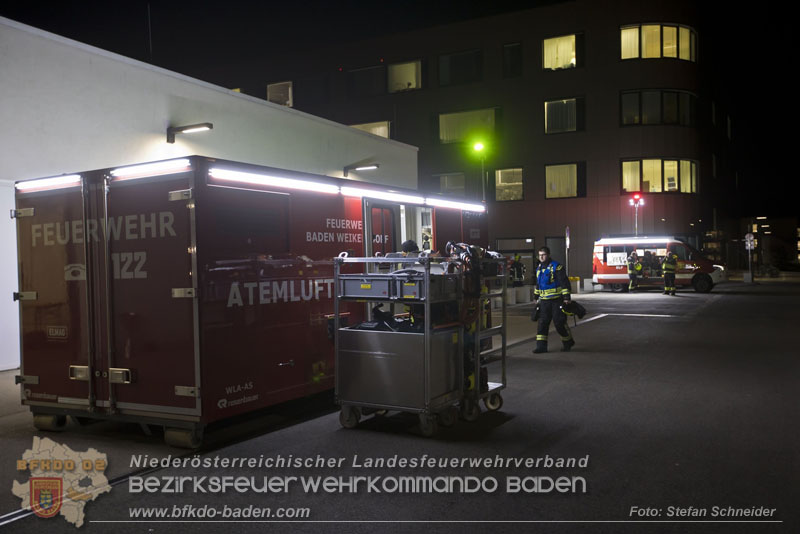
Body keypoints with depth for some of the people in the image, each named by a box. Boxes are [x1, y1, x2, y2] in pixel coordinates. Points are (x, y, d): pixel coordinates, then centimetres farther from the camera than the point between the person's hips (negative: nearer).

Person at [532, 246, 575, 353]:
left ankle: (568, 342, 21)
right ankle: (541, 346, -1)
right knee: (542, 323, -2)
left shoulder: (557, 267, -9)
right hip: (544, 301, 6)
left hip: (557, 300, -6)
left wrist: (566, 297, -16)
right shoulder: (539, 268, 14)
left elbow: (565, 283, -12)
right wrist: (537, 297, 27)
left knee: (559, 323, -1)